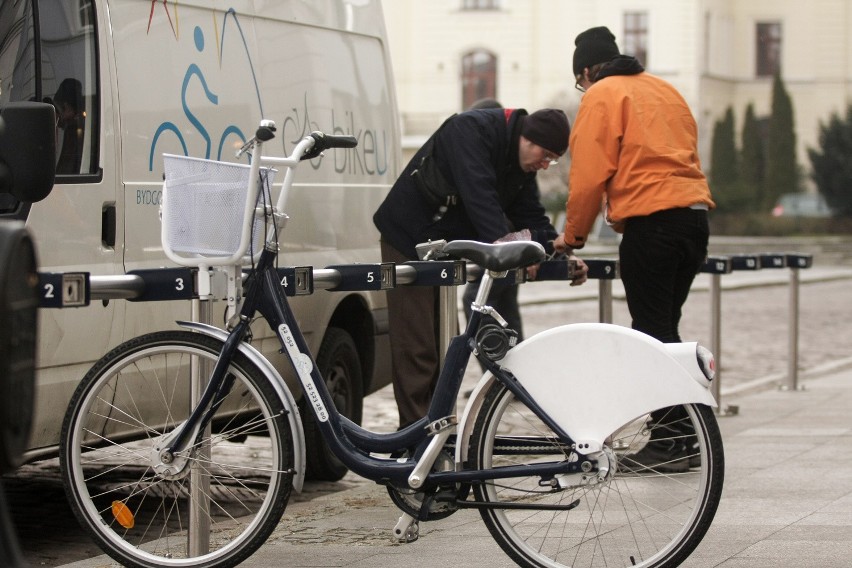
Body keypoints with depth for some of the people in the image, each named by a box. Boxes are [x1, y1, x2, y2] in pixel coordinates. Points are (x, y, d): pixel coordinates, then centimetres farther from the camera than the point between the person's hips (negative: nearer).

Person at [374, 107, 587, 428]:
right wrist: (504, 243, -43)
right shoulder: (470, 130, -22)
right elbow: (478, 193, -34)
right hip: (408, 240, -9)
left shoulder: (522, 166, 5)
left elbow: (533, 217, 6)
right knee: (416, 346, -12)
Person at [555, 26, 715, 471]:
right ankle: (679, 435, 14)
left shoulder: (601, 97, 1)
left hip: (650, 221, -8)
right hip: (695, 215, 8)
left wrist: (573, 235, 5)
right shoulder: (664, 91, 24)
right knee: (663, 329, 14)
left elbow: (590, 173, -6)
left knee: (653, 330, -6)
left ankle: (666, 443, -8)